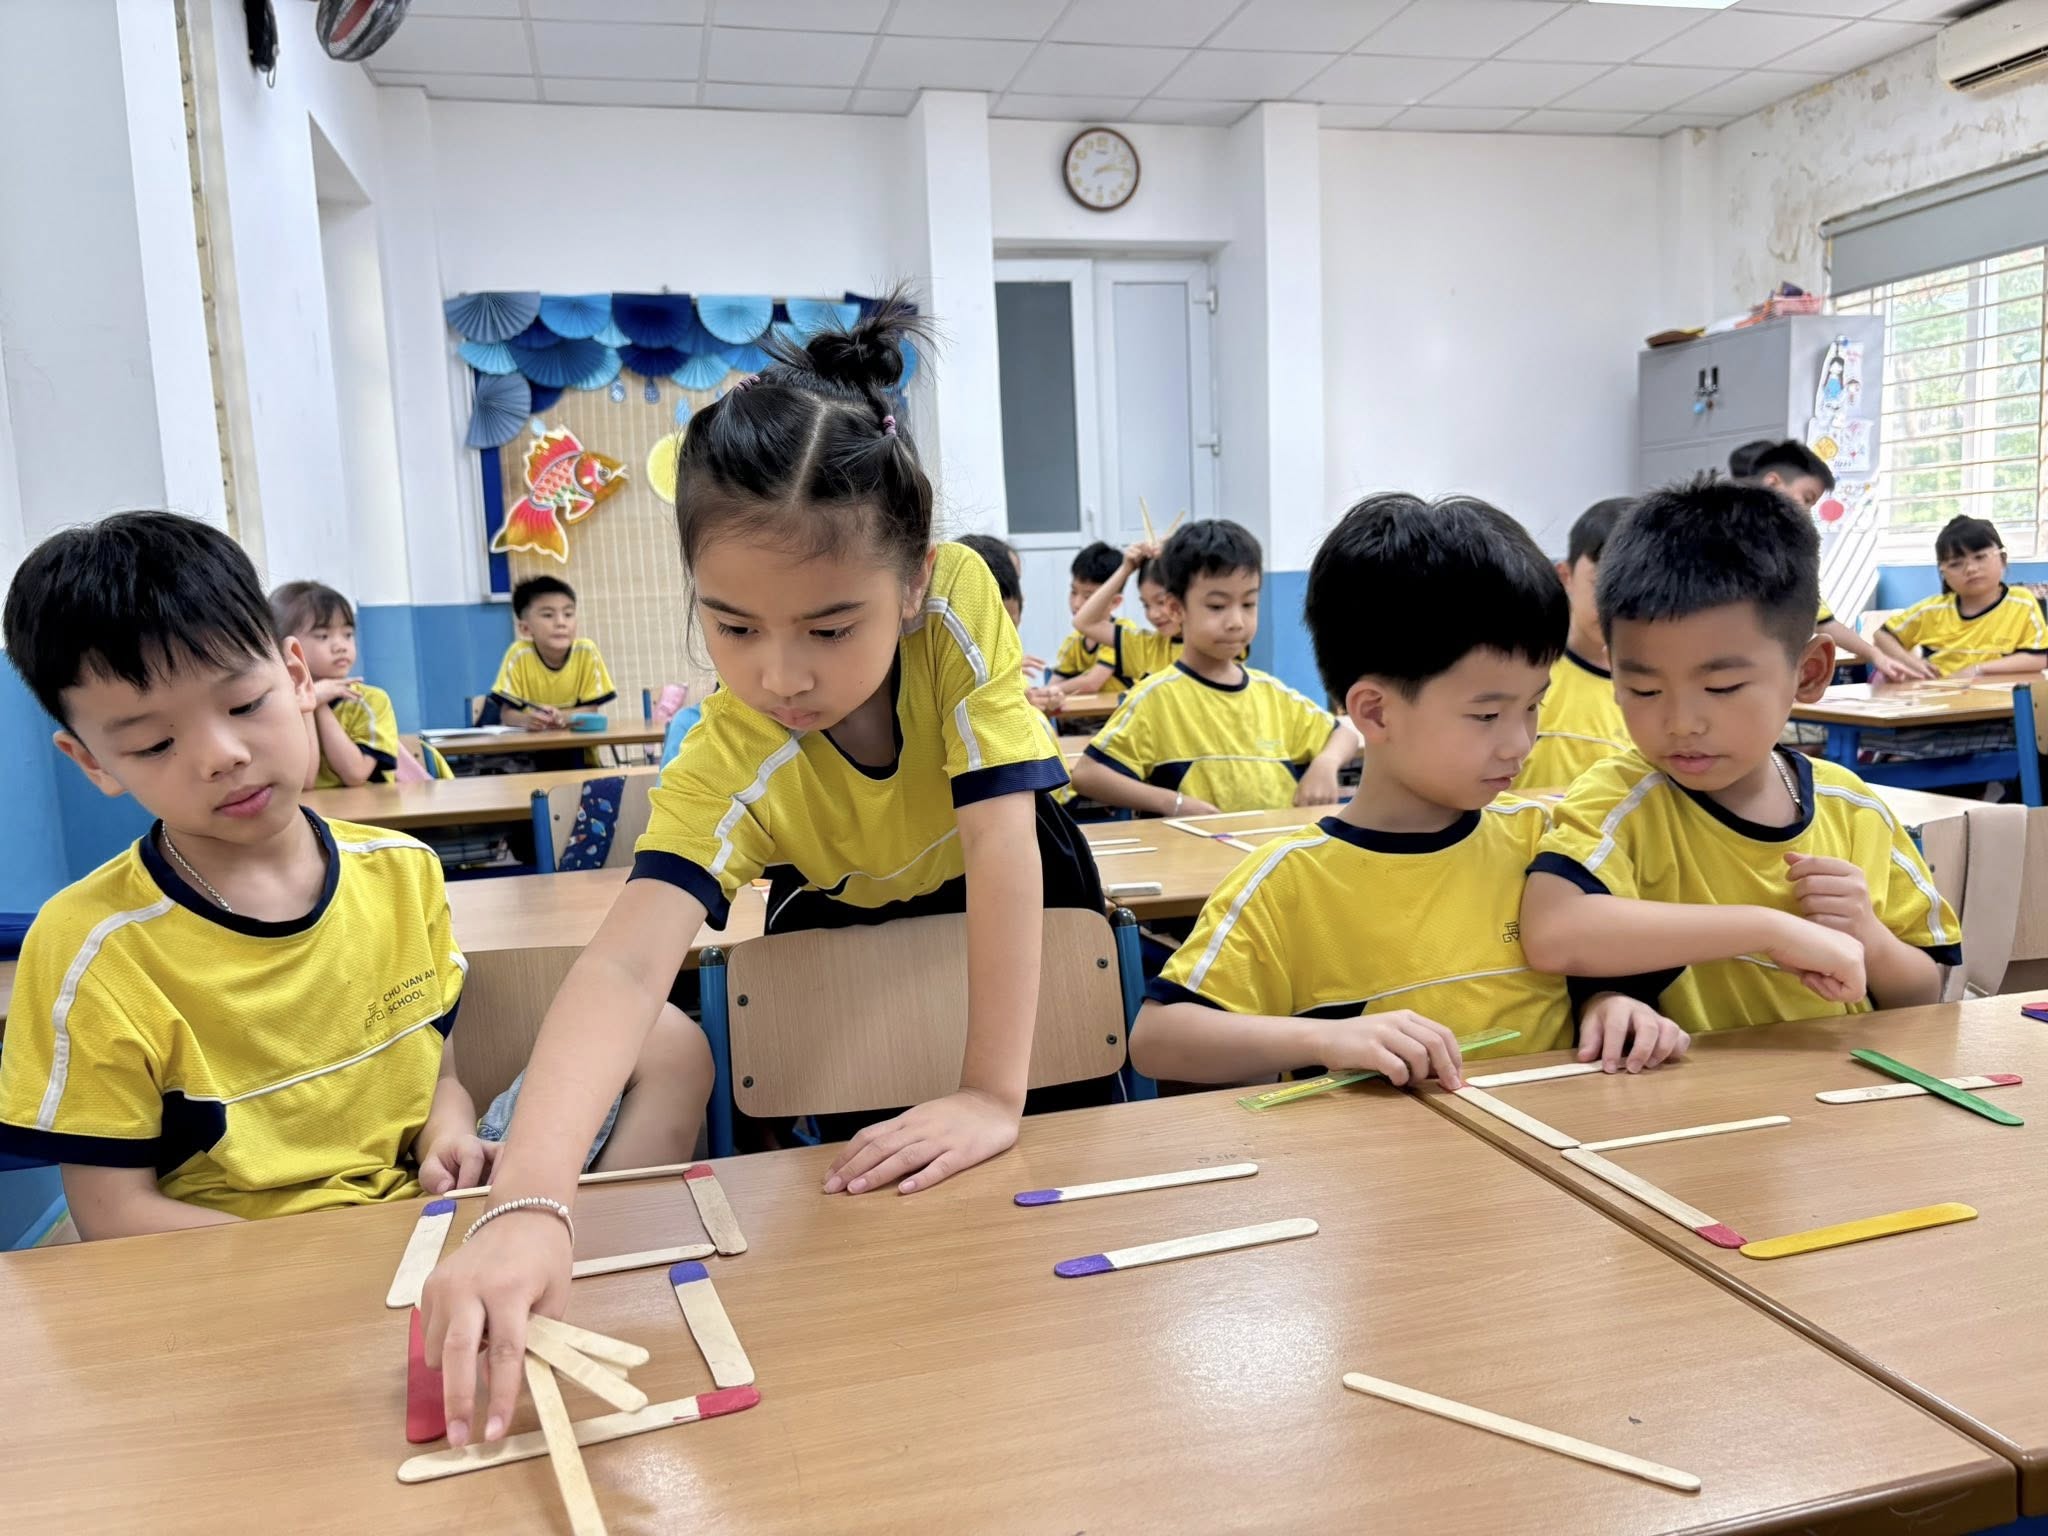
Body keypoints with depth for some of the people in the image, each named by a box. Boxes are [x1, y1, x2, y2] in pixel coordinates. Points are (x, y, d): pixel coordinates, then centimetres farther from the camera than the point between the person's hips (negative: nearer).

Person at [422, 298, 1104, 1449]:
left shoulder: (962, 602, -38)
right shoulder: (727, 761, -38)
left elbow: (1000, 848, -39)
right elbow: (627, 964, -50)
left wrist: (995, 1098, -41)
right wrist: (530, 1202, -66)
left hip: (1007, 896, 1)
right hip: (842, 920, 0)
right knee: (829, 1146, -3)